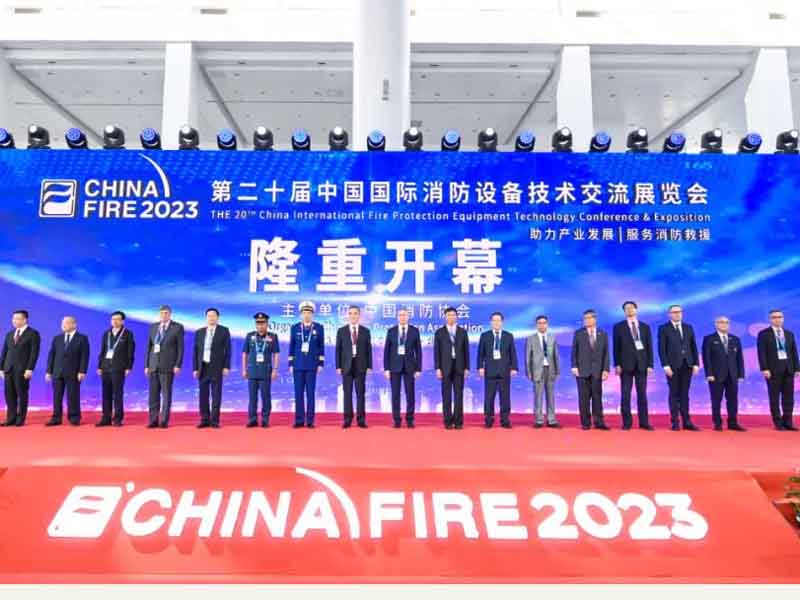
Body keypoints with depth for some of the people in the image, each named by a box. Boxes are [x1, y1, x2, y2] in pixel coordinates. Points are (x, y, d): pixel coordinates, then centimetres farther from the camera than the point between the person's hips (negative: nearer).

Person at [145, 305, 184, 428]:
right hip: (154, 365, 4)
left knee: (166, 394, -4)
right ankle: (153, 421, 7)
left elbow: (180, 347, -6)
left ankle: (164, 421, 2)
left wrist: (178, 365, -14)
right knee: (154, 394, 2)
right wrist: (147, 365, 5)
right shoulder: (153, 327, 11)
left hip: (168, 365, -4)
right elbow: (149, 347, 11)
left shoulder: (178, 327, -3)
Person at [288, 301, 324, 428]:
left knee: (311, 393, -1)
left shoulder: (319, 327, 2)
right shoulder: (295, 328, 6)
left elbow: (321, 347, 3)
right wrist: (290, 364, 3)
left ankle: (310, 421, 5)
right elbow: (291, 347, 8)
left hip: (312, 365, -1)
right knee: (298, 393, 3)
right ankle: (299, 420, 9)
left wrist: (321, 364, -3)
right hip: (298, 365, 1)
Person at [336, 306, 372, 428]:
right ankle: (348, 419, 8)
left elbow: (369, 349, 4)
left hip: (360, 365, 0)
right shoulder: (341, 331, 4)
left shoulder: (365, 331, 5)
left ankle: (361, 419, 7)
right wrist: (338, 366, -4)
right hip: (346, 365, 0)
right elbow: (338, 349, 3)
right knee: (347, 393, 2)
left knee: (361, 393, 2)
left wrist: (369, 366, -2)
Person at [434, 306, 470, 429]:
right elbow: (436, 351, 0)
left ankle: (458, 421, 5)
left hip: (459, 367, 1)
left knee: (459, 395, 1)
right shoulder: (439, 332, 3)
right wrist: (437, 368, -7)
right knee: (446, 395, 1)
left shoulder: (463, 331, 7)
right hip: (445, 367, -1)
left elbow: (466, 350, 6)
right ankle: (448, 421, 6)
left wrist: (467, 368, -1)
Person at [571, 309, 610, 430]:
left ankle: (599, 422, 6)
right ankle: (585, 423, 6)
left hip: (597, 370, 1)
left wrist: (606, 369, -4)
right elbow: (574, 351, 2)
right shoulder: (578, 334, 4)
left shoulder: (603, 334, 8)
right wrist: (574, 366, -7)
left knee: (597, 397, 1)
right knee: (584, 397, 1)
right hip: (582, 370, -1)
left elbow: (606, 353, 4)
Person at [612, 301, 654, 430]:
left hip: (641, 364, 2)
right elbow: (616, 347, 1)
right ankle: (627, 422, 5)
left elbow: (649, 347, 7)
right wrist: (617, 364, -8)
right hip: (626, 364, -2)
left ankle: (644, 422, 9)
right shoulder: (619, 327, 4)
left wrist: (650, 364, -1)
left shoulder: (645, 326, 10)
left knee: (642, 394, 4)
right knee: (625, 395, -1)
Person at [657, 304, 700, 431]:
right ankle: (675, 422, 4)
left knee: (684, 394, 6)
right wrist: (666, 366, -13)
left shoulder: (689, 328, 13)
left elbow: (693, 347, 11)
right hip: (673, 366, -3)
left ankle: (687, 422, 8)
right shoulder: (664, 329, 1)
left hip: (687, 365, 3)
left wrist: (696, 364, 2)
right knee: (674, 394, 1)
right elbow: (662, 349, -5)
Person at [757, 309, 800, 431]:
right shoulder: (763, 334, -1)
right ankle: (778, 423, 6)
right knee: (774, 397, 1)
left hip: (788, 369, 4)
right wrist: (764, 369, -16)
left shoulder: (789, 334, 14)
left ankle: (787, 422, 10)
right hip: (773, 369, -4)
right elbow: (762, 353, -7)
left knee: (788, 397, 4)